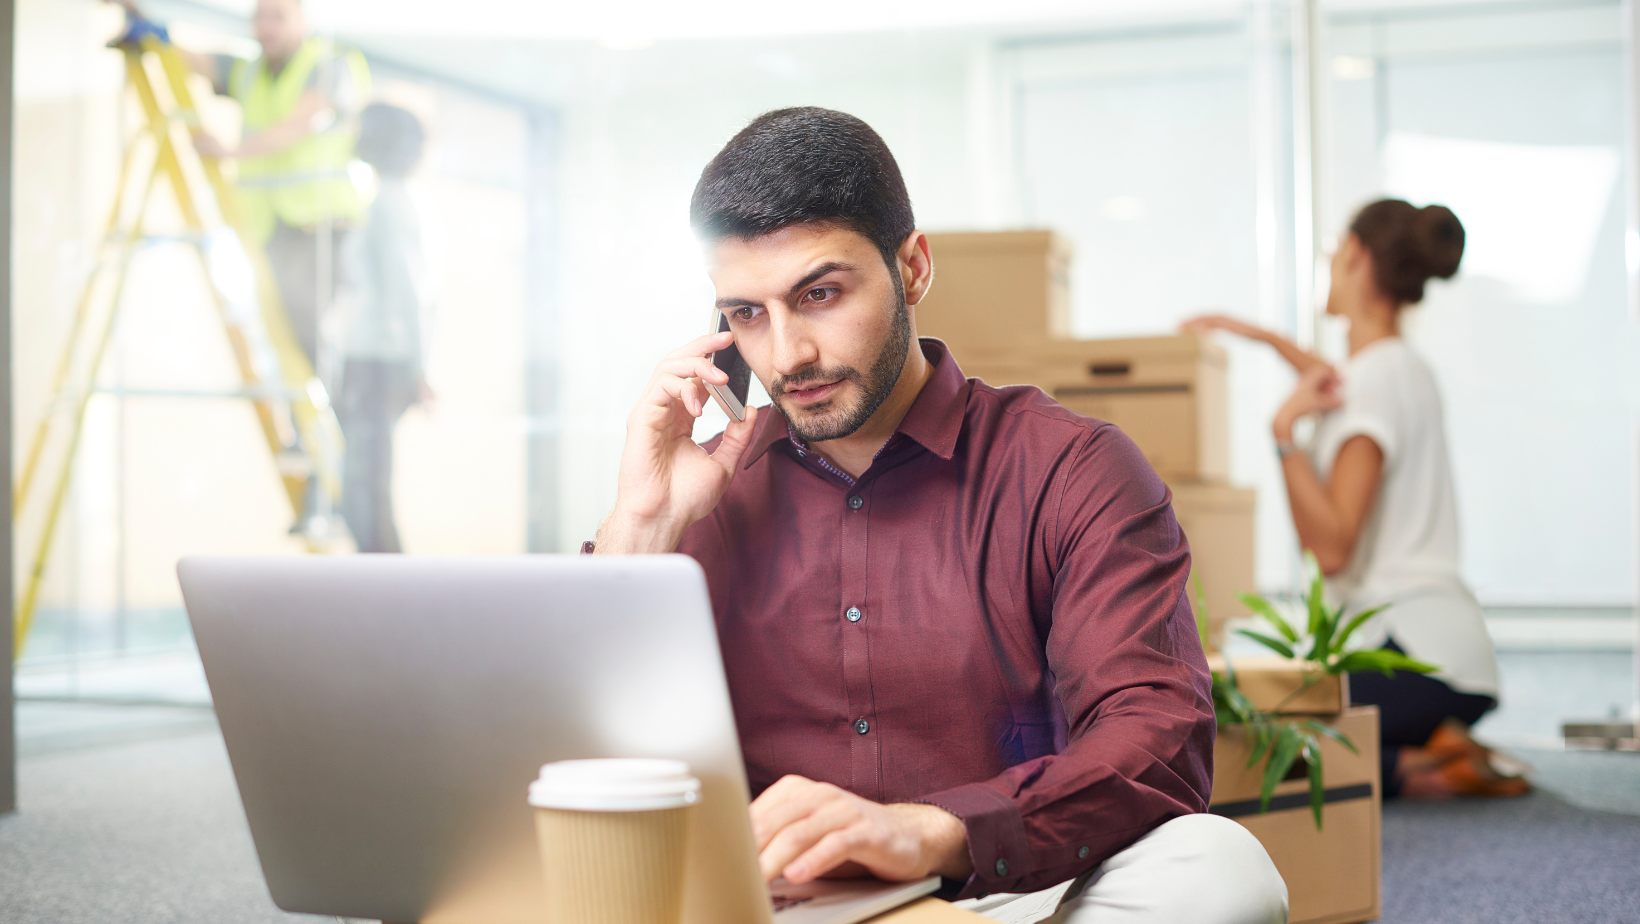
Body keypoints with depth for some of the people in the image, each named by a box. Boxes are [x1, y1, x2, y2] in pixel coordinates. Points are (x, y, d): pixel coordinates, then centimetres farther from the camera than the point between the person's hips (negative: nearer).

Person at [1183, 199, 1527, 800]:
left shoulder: (1373, 381, -14)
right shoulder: (1406, 368, 14)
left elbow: (1331, 548, -22)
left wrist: (1285, 428, -24)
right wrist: (1263, 336, 45)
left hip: (1415, 656, -9)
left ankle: (1408, 769, -12)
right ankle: (1429, 757, 6)